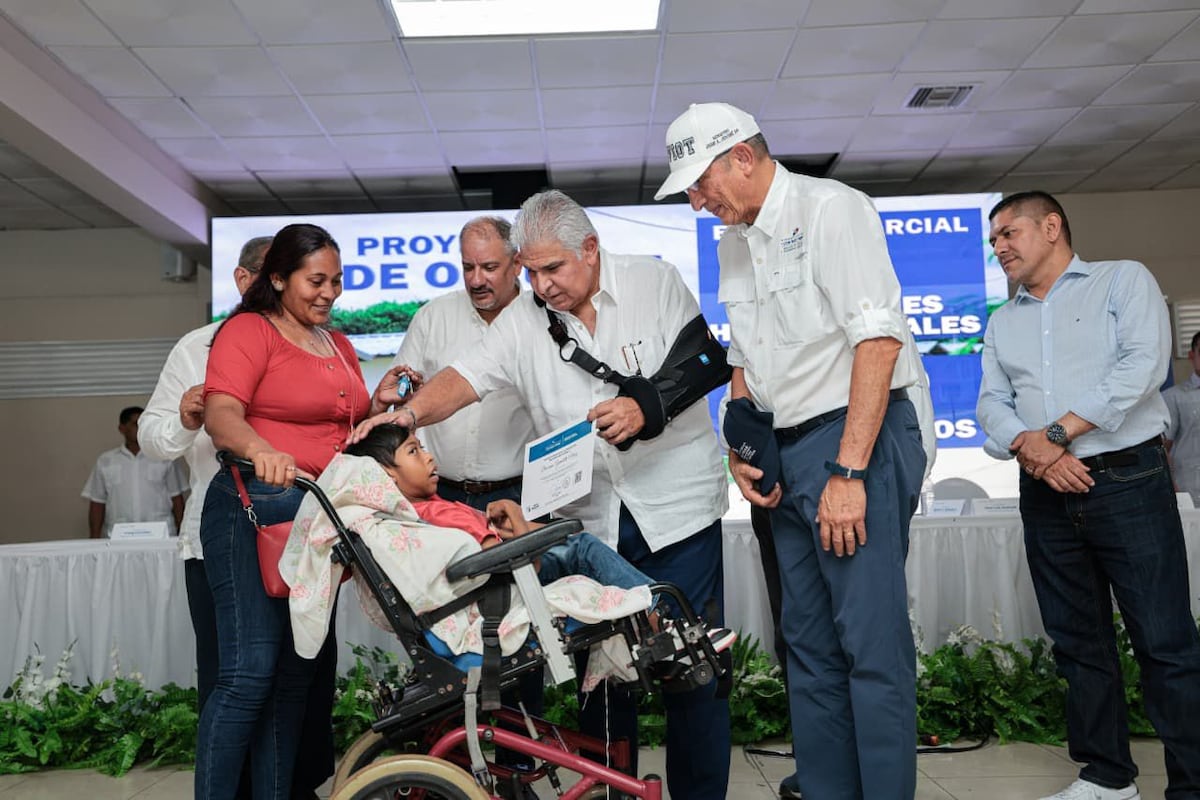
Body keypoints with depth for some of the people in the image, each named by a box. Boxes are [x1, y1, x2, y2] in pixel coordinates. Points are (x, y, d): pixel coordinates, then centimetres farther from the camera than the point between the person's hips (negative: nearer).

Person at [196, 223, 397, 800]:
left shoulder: (338, 345, 19)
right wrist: (260, 450, -39)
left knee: (296, 675, 10)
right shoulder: (248, 331, -3)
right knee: (249, 673, -11)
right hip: (254, 509, -7)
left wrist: (382, 403, 5)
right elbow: (222, 416, -18)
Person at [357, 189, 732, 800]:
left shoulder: (655, 281, 0)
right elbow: (463, 379, -1)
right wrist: (409, 412, -19)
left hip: (678, 504, -2)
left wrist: (646, 406, -22)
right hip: (589, 516, 3)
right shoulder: (523, 319, 6)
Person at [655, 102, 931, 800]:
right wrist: (740, 448, 9)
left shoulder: (831, 210, -9)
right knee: (809, 639, 13)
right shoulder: (734, 244, 16)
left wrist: (849, 471, -21)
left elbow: (878, 341, -18)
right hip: (788, 453, 8)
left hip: (860, 437, -8)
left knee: (872, 644, -6)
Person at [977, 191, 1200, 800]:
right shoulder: (1003, 323, 17)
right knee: (1078, 641, 10)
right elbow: (992, 402, 7)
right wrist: (1026, 447, -15)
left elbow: (1143, 365, -12)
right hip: (1046, 494, 5)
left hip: (1127, 480, -5)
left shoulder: (1123, 280, 3)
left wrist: (1055, 435, -15)